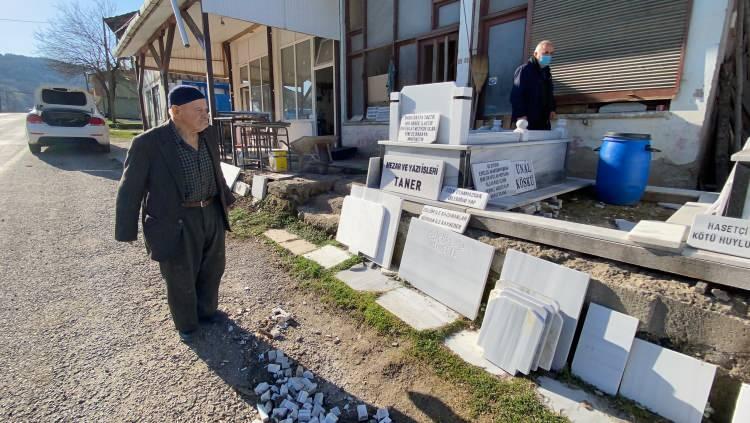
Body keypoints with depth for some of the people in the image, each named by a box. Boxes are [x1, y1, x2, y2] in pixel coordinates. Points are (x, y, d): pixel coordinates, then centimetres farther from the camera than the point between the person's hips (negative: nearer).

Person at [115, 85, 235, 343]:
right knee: (181, 279, 10)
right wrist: (127, 231, -6)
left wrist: (226, 198, 22)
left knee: (212, 269, 19)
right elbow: (130, 188, -9)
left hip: (211, 215, 6)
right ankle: (186, 324, 33)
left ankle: (207, 310, 42)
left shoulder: (208, 135, 0)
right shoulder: (149, 143, -15)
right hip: (176, 222, -5)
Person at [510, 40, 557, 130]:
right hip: (528, 121, -9)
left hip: (544, 121, 9)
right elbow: (516, 95, -16)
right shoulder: (524, 69, -6)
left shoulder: (546, 72, 21)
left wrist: (552, 109, 12)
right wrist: (520, 115, -24)